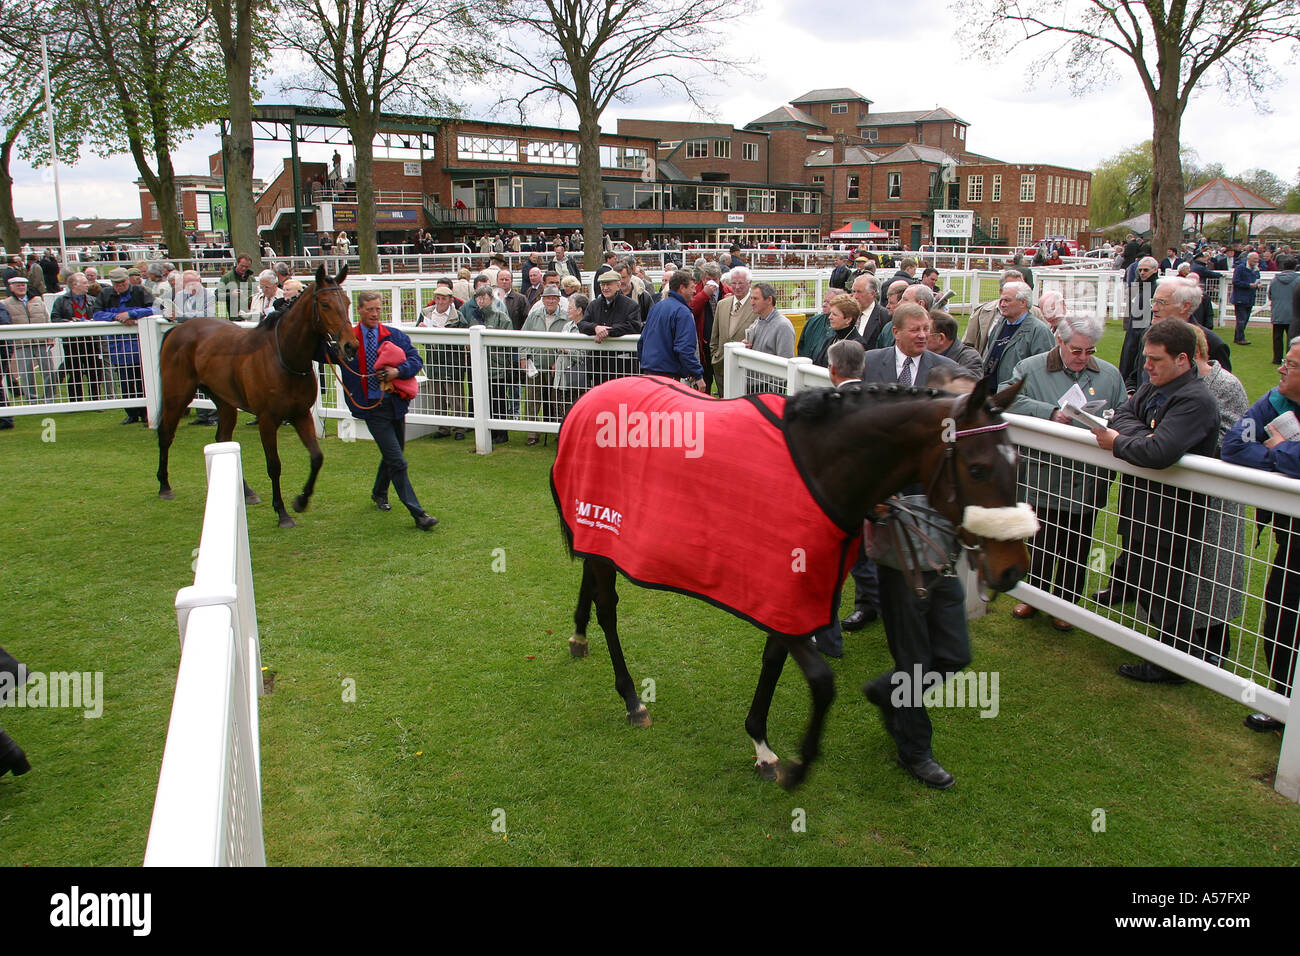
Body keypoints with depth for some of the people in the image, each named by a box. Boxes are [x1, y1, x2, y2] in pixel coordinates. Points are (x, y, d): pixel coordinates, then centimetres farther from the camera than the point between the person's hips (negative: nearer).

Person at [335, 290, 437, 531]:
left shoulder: (396, 336, 6)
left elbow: (416, 360, 2)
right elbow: (320, 354, 3)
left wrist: (398, 371, -16)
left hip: (395, 403, 4)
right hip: (372, 408, -4)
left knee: (392, 454, 21)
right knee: (397, 462, -10)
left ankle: (379, 493, 48)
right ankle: (418, 514, -8)